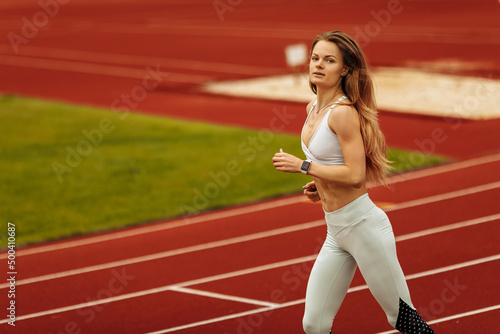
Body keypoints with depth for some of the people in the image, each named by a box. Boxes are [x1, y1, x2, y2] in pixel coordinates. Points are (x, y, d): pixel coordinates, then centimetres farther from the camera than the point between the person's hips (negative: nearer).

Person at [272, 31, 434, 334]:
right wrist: (319, 185, 9)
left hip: (364, 226, -9)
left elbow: (355, 175, -22)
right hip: (336, 232, 9)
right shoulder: (314, 108, 11)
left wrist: (303, 166, -16)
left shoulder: (343, 112, -16)